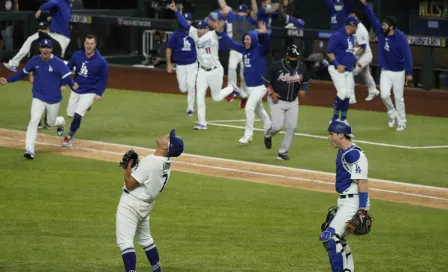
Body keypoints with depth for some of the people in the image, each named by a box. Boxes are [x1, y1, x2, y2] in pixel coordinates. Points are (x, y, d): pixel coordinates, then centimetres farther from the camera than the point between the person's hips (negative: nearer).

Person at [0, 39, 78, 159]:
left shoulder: (58, 63, -14)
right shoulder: (34, 60, -3)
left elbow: (67, 77, -18)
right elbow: (23, 73, 9)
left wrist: (73, 85, -38)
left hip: (54, 99, -1)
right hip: (38, 98, 1)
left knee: (51, 122, 16)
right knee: (34, 121, -14)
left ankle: (61, 122, 55)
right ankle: (29, 150, -15)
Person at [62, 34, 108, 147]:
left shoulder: (101, 61, -14)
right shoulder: (77, 56, -7)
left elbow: (104, 78, -5)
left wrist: (99, 94, -12)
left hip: (89, 92, -4)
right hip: (76, 90, 4)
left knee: (77, 114, -16)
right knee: (70, 114, 11)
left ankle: (70, 137, 3)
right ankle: (85, 106, 43)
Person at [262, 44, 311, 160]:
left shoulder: (302, 67, -4)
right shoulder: (276, 66, -16)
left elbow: (306, 81, 12)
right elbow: (266, 78, -6)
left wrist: (303, 90, -9)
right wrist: (271, 92, -15)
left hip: (293, 102, 4)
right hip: (277, 100, -4)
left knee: (292, 127, -2)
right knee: (278, 126, -12)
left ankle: (283, 152, 11)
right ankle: (268, 135, 25)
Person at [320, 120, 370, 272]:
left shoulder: (354, 154, -17)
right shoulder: (342, 153, 13)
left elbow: (362, 182, -21)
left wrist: (362, 210, -25)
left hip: (354, 203, -11)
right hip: (345, 202, 11)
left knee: (329, 237, -18)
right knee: (339, 241, 15)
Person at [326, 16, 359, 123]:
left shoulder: (352, 37, 13)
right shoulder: (337, 36, -13)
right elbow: (329, 52, -14)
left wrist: (355, 61, 11)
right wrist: (337, 64, -21)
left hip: (348, 70, 8)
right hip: (337, 69, -8)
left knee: (348, 94, 6)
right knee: (342, 92, -17)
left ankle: (343, 119, 17)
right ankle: (335, 117, -4)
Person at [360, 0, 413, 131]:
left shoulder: (400, 37, -19)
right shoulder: (381, 32, -4)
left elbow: (407, 55, -19)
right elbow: (372, 18, -2)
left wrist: (409, 73, -22)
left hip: (398, 72, -4)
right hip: (385, 71, 4)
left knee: (399, 98, 3)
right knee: (384, 95, -8)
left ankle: (402, 122, 16)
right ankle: (392, 113, 20)